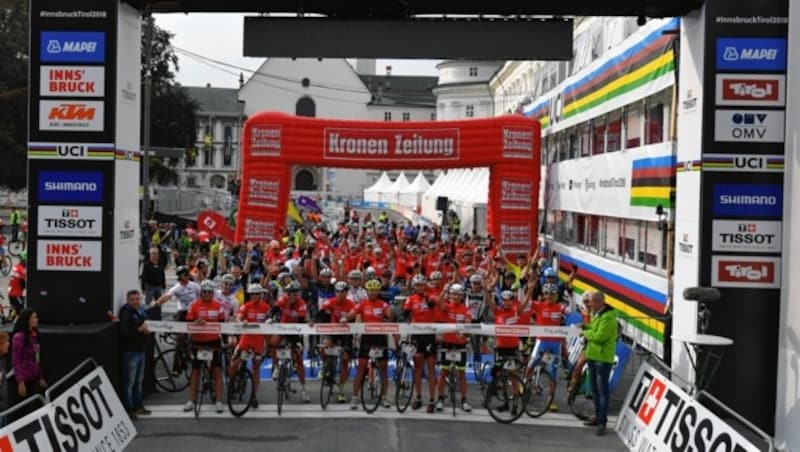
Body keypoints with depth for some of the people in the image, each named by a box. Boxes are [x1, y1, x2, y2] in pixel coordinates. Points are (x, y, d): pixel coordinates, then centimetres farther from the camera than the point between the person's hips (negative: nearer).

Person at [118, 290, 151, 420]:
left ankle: (138, 406, 26)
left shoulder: (141, 310, 12)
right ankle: (129, 409, 3)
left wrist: (147, 330, 4)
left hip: (141, 350, 8)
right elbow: (123, 332, -21)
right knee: (129, 383, -2)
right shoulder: (126, 312, -12)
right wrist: (139, 329, -27)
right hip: (130, 351, -8)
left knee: (138, 381, 16)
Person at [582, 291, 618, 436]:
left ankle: (602, 422, -2)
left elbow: (599, 336, -25)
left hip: (603, 357, -10)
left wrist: (586, 333, -9)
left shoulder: (608, 317, -19)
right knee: (595, 389, 17)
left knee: (602, 390, -6)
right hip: (592, 355, 10)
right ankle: (598, 416, 29)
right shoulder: (595, 314, 13)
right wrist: (586, 328, 3)